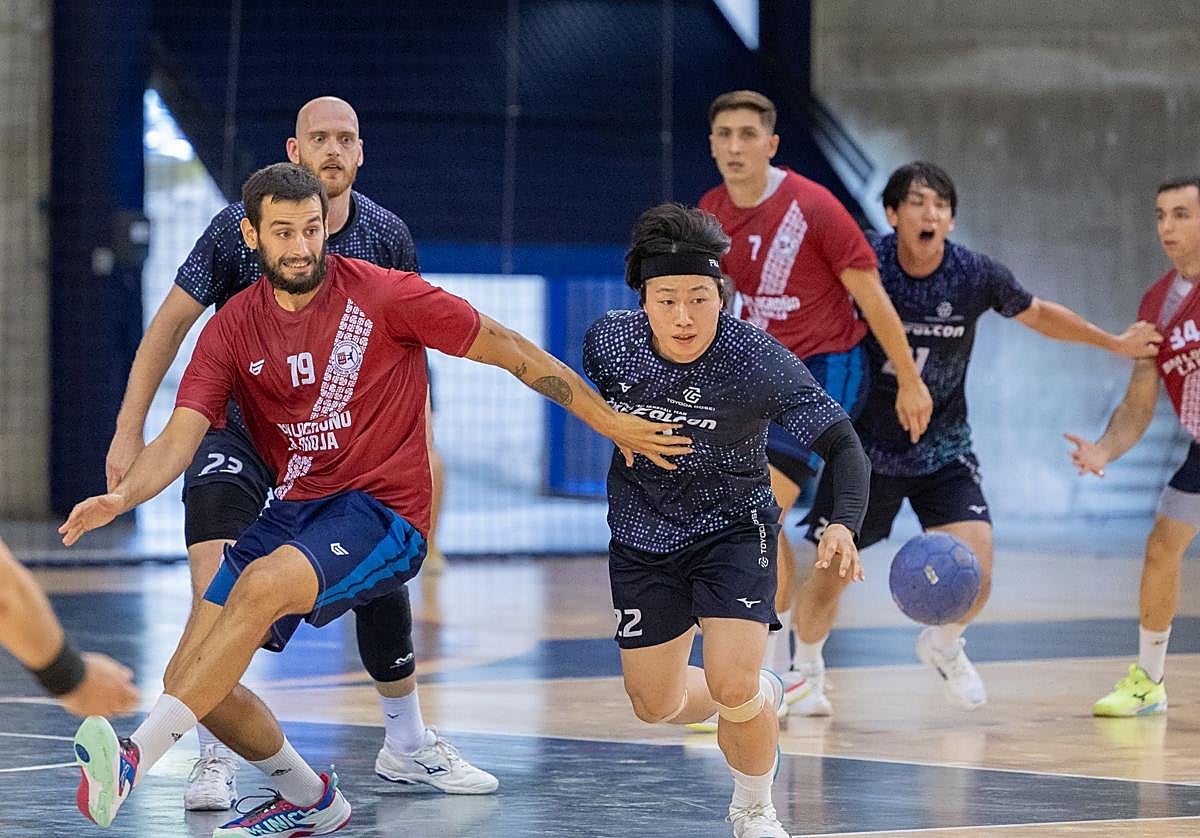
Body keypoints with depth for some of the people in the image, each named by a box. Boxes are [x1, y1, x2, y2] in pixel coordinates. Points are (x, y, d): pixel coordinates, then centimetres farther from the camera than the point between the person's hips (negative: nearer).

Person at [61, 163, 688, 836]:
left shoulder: (383, 295, -6)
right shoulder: (233, 329, 5)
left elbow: (511, 351, 0)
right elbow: (181, 438, -5)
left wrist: (611, 422, 0)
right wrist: (123, 496, -26)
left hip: (385, 514, -5)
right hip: (295, 511, 5)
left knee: (261, 586, -33)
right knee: (190, 678, -5)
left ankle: (138, 758, -37)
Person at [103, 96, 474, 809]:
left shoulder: (387, 236, -5)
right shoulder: (240, 228, -14)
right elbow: (171, 324, -7)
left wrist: (422, 441, 6)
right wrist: (129, 431, -9)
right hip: (235, 424, -3)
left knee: (384, 579, 2)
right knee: (216, 588, -22)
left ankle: (407, 747, 23)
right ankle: (216, 760, -14)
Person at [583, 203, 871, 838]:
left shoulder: (759, 361, -27)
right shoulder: (609, 340, -17)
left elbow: (842, 447, -27)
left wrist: (843, 525, -42)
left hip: (733, 528, -4)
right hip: (642, 535, 4)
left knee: (731, 686, -20)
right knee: (655, 706, 10)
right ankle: (762, 699, 44)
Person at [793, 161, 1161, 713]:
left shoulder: (976, 275, -12)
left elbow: (1037, 314, 9)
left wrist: (1115, 343, 15)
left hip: (944, 453, 1)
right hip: (865, 449, -1)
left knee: (975, 578, -13)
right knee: (828, 579, 1)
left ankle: (942, 646, 22)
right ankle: (806, 668, 34)